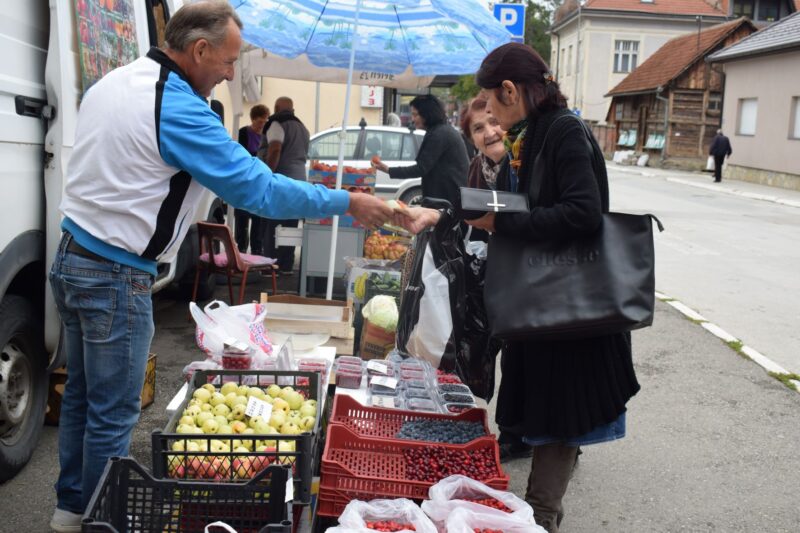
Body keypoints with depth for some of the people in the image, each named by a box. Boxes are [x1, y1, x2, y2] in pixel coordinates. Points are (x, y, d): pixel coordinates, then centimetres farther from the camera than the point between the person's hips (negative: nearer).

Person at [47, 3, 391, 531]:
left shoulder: (113, 82, 8)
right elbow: (257, 189, -20)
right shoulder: (178, 109, -21)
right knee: (113, 414, 4)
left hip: (72, 258, 10)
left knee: (82, 394, 20)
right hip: (116, 276, -10)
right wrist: (348, 202, -13)